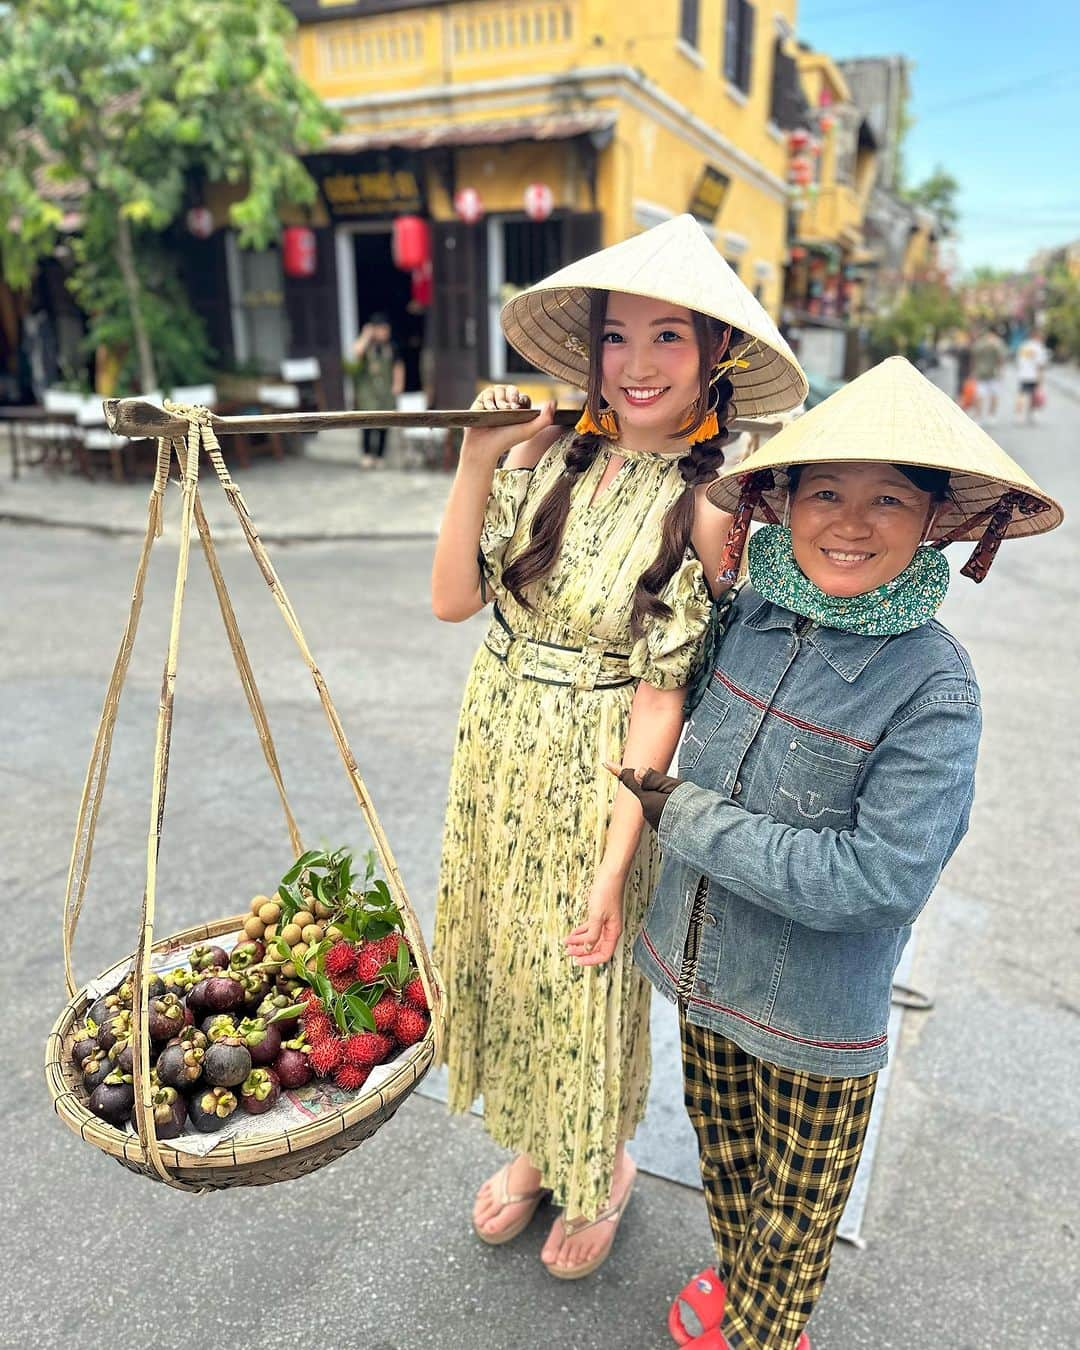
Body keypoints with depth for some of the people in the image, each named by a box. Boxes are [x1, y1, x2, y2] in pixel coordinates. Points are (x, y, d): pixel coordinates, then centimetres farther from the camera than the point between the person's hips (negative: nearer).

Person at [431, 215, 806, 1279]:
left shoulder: (705, 510, -17)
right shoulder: (547, 453, -4)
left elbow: (660, 700, -17)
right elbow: (452, 599, -5)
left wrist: (614, 865, -16)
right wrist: (475, 463, -16)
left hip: (592, 777, -5)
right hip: (495, 747, 5)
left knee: (582, 980, 13)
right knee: (496, 949, 21)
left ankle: (601, 1168, 46)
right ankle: (533, 1147, 50)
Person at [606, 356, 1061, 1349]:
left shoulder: (933, 684, -24)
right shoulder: (749, 615, -8)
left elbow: (879, 877, -28)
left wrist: (689, 817, -23)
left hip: (816, 1012, -4)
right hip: (704, 970, 5)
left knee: (795, 1210, 23)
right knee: (723, 1155, 29)